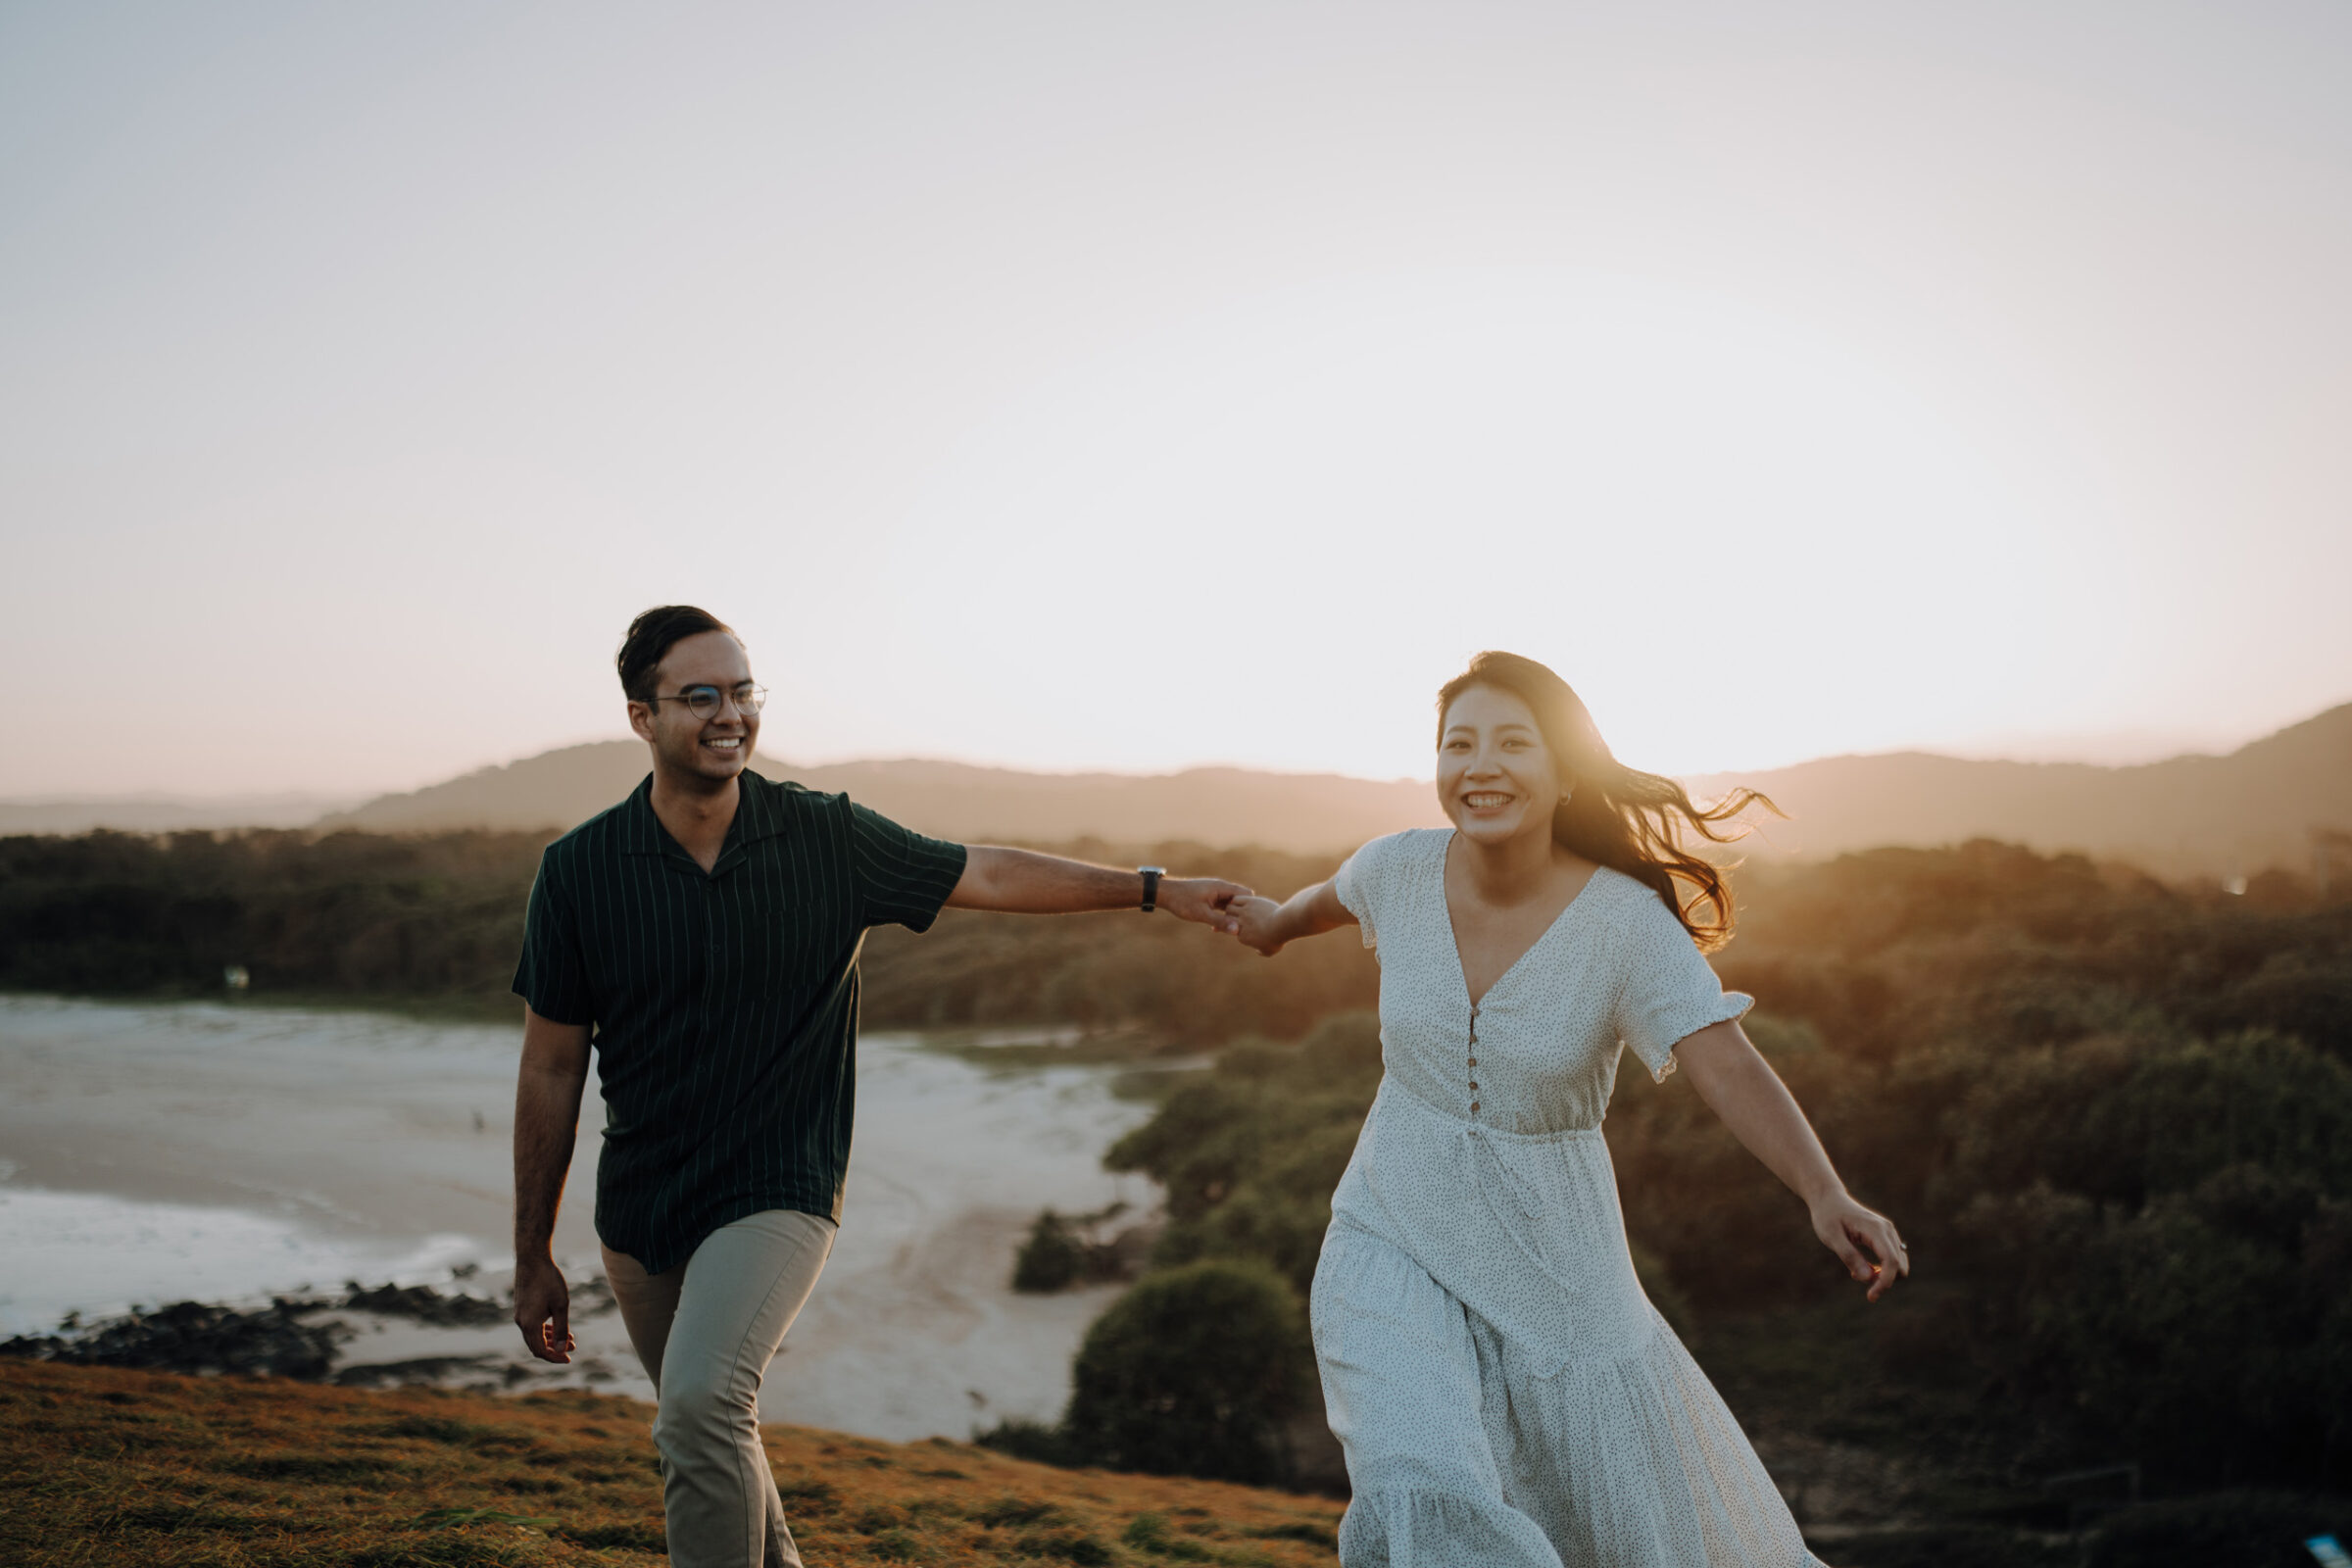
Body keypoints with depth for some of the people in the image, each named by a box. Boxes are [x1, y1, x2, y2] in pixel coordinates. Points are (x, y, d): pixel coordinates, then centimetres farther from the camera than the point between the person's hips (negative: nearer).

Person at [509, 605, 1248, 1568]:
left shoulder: (827, 839, -9)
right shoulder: (580, 870, -7)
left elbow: (991, 876, 2)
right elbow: (551, 1071, 0)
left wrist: (1155, 888, -1)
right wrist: (532, 1257, 3)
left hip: (777, 1192, -3)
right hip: (638, 1212, 3)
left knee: (701, 1404, -26)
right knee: (701, 1435, 17)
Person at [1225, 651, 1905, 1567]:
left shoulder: (1629, 923, -18)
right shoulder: (1403, 868, -9)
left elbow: (1732, 1072, -30)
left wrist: (1829, 1198, -48)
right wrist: (1279, 921, 37)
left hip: (1554, 1269, -1)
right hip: (1395, 1251, 1)